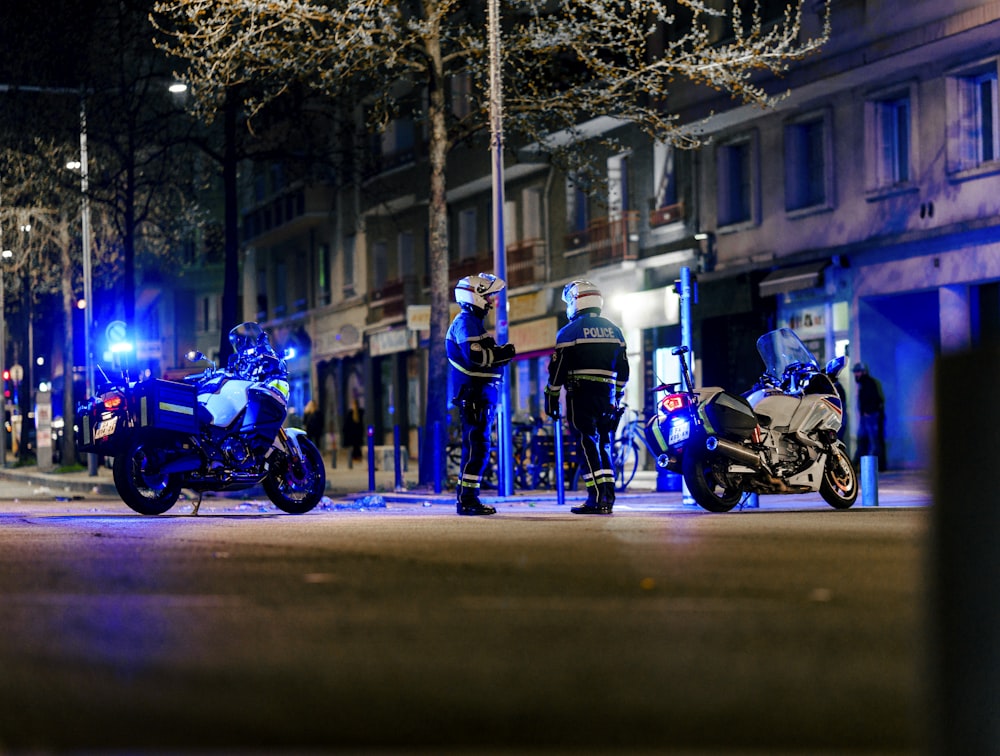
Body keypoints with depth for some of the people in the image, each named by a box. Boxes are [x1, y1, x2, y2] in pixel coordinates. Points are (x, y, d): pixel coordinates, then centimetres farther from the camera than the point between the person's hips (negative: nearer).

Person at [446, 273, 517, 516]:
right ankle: (467, 500, -11)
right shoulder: (466, 322, -12)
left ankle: (469, 499, 16)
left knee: (478, 448, 12)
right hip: (474, 395, -11)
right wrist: (504, 353, -12)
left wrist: (501, 352, 7)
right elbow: (476, 357, -23)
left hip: (482, 395, 11)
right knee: (476, 446, -11)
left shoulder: (474, 322, 22)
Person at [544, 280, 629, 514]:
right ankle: (608, 499, 8)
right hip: (607, 396, 5)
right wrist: (617, 396, 24)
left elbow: (557, 369, -6)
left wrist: (551, 399, 2)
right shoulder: (614, 330, 12)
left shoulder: (569, 331, -4)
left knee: (587, 445, -6)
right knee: (604, 445, 12)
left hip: (581, 396, -5)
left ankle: (597, 498, -14)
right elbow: (623, 369, 16)